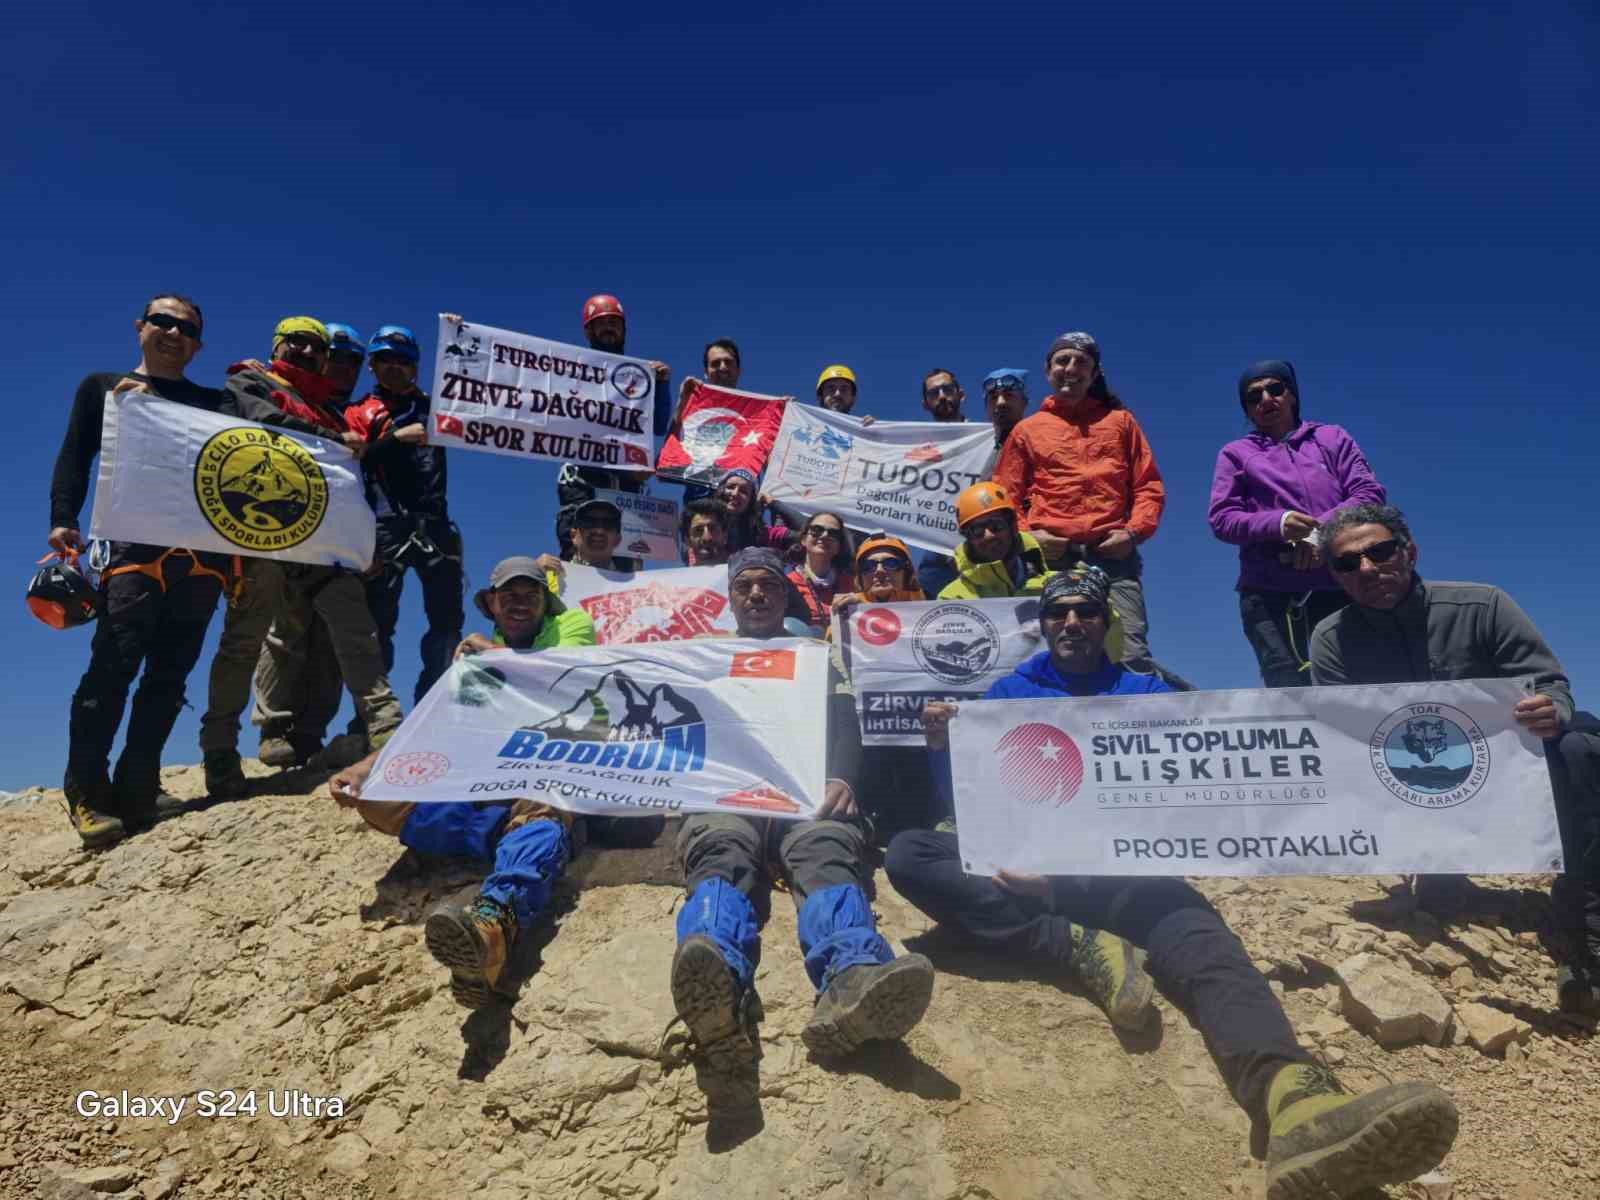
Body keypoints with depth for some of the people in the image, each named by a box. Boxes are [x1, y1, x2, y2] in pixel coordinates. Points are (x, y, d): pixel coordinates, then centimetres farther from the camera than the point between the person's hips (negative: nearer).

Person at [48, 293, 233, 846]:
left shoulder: (215, 402, 24)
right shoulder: (102, 386, 20)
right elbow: (74, 458, 10)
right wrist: (63, 520, -5)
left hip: (203, 550, 2)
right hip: (133, 542, -2)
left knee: (169, 673, -1)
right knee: (115, 663, -14)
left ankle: (134, 793, 3)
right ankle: (85, 791, -6)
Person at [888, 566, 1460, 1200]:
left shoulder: (1145, 693, 17)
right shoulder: (1009, 693, 17)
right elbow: (970, 796, 10)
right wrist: (942, 747, -12)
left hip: (1122, 871, 0)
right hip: (1024, 870, 1)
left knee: (1193, 929, -34)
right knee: (908, 854, -27)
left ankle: (1294, 1097, -63)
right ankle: (1084, 948, -32)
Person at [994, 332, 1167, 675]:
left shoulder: (1120, 420, 21)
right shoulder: (1027, 429, 19)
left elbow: (1149, 485, 15)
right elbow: (1005, 495, 14)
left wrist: (1134, 530, -2)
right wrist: (1027, 534, -4)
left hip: (1112, 554, 0)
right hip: (1052, 555, 1)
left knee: (1132, 654, -13)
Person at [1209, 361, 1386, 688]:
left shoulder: (1332, 438, 18)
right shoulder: (1235, 453, 15)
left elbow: (1370, 493, 7)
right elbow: (1222, 518, 4)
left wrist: (1321, 531, -11)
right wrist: (1278, 523, -16)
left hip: (1339, 586, 2)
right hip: (1268, 593, -1)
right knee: (1289, 690, -10)